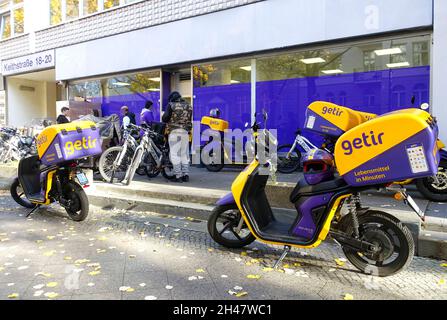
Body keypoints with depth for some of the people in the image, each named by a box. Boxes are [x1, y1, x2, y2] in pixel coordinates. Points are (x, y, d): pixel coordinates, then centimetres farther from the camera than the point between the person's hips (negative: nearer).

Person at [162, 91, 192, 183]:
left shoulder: (171, 105, -2)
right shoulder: (188, 106, 13)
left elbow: (165, 118, -7)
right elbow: (189, 120, 14)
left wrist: (165, 120, 14)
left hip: (174, 131, -5)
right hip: (185, 132, 5)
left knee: (175, 154, -2)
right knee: (184, 154, 11)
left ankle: (178, 176, -4)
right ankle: (186, 175, 10)